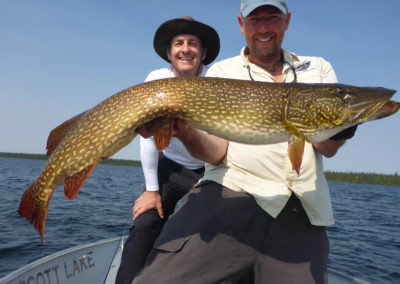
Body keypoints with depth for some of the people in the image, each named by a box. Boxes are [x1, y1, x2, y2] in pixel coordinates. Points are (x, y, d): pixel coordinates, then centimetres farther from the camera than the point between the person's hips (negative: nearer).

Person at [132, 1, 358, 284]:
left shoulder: (319, 68, 16)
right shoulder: (220, 72, 11)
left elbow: (327, 148, 6)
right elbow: (217, 151, -2)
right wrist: (185, 132, -22)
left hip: (301, 210, 3)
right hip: (230, 191, -2)